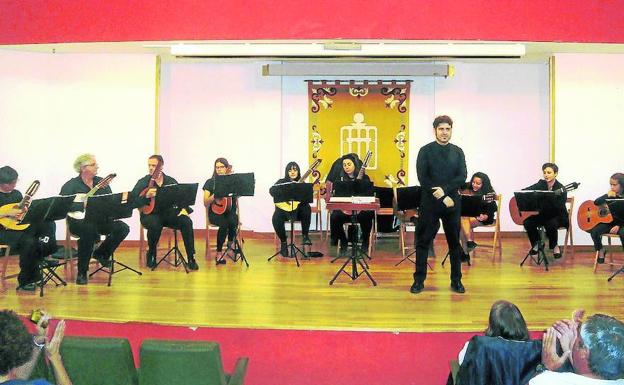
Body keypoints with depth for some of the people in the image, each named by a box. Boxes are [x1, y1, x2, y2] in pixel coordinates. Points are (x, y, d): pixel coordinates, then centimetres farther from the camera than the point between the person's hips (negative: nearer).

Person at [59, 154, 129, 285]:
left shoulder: (102, 182, 12)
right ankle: (82, 273, -25)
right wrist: (83, 205, -22)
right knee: (89, 229, -39)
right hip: (79, 220, -4)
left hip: (100, 219, 5)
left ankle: (101, 253, 7)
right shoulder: (71, 185, -1)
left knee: (123, 228, -19)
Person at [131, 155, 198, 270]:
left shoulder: (171, 181, 10)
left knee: (187, 221, -26)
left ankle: (191, 258, -18)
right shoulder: (143, 182, 3)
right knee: (155, 224, -37)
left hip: (169, 212, 2)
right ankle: (151, 255, -8)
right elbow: (133, 201, -8)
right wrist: (146, 196, -26)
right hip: (150, 214, -2)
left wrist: (184, 209, -11)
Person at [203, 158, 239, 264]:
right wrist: (215, 195, -16)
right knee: (224, 224, -33)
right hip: (215, 212, -1)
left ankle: (231, 244, -9)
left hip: (230, 211, 1)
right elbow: (205, 203, 1)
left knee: (233, 222, -34)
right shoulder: (210, 182, 7)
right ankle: (219, 253, -18)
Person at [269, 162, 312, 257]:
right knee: (276, 218, -32)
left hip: (297, 210, 1)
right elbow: (272, 190, -13)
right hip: (283, 209, -1)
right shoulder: (282, 182, 7)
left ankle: (305, 235, -20)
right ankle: (283, 242, -11)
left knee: (306, 208, -31)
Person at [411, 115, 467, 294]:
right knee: (423, 242, 2)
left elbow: (462, 177, 0)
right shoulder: (426, 151, 0)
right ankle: (419, 280, 10)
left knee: (455, 242, 7)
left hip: (452, 203, 3)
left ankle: (456, 281, 17)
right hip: (430, 203, -2)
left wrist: (444, 189, -16)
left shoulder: (457, 152, 9)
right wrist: (442, 198, -13)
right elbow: (423, 178, -8)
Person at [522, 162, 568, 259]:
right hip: (542, 214, 4)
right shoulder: (541, 184, -1)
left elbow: (559, 209, -23)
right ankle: (536, 243, 7)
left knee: (550, 224, -35)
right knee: (528, 222, -21)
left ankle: (555, 247, -5)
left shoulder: (560, 189, -15)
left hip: (557, 216, -4)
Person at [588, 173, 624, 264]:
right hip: (608, 221, 4)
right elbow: (596, 202, -1)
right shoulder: (610, 195, 5)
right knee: (594, 231, -19)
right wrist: (607, 196, -14)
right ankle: (600, 250, 6)